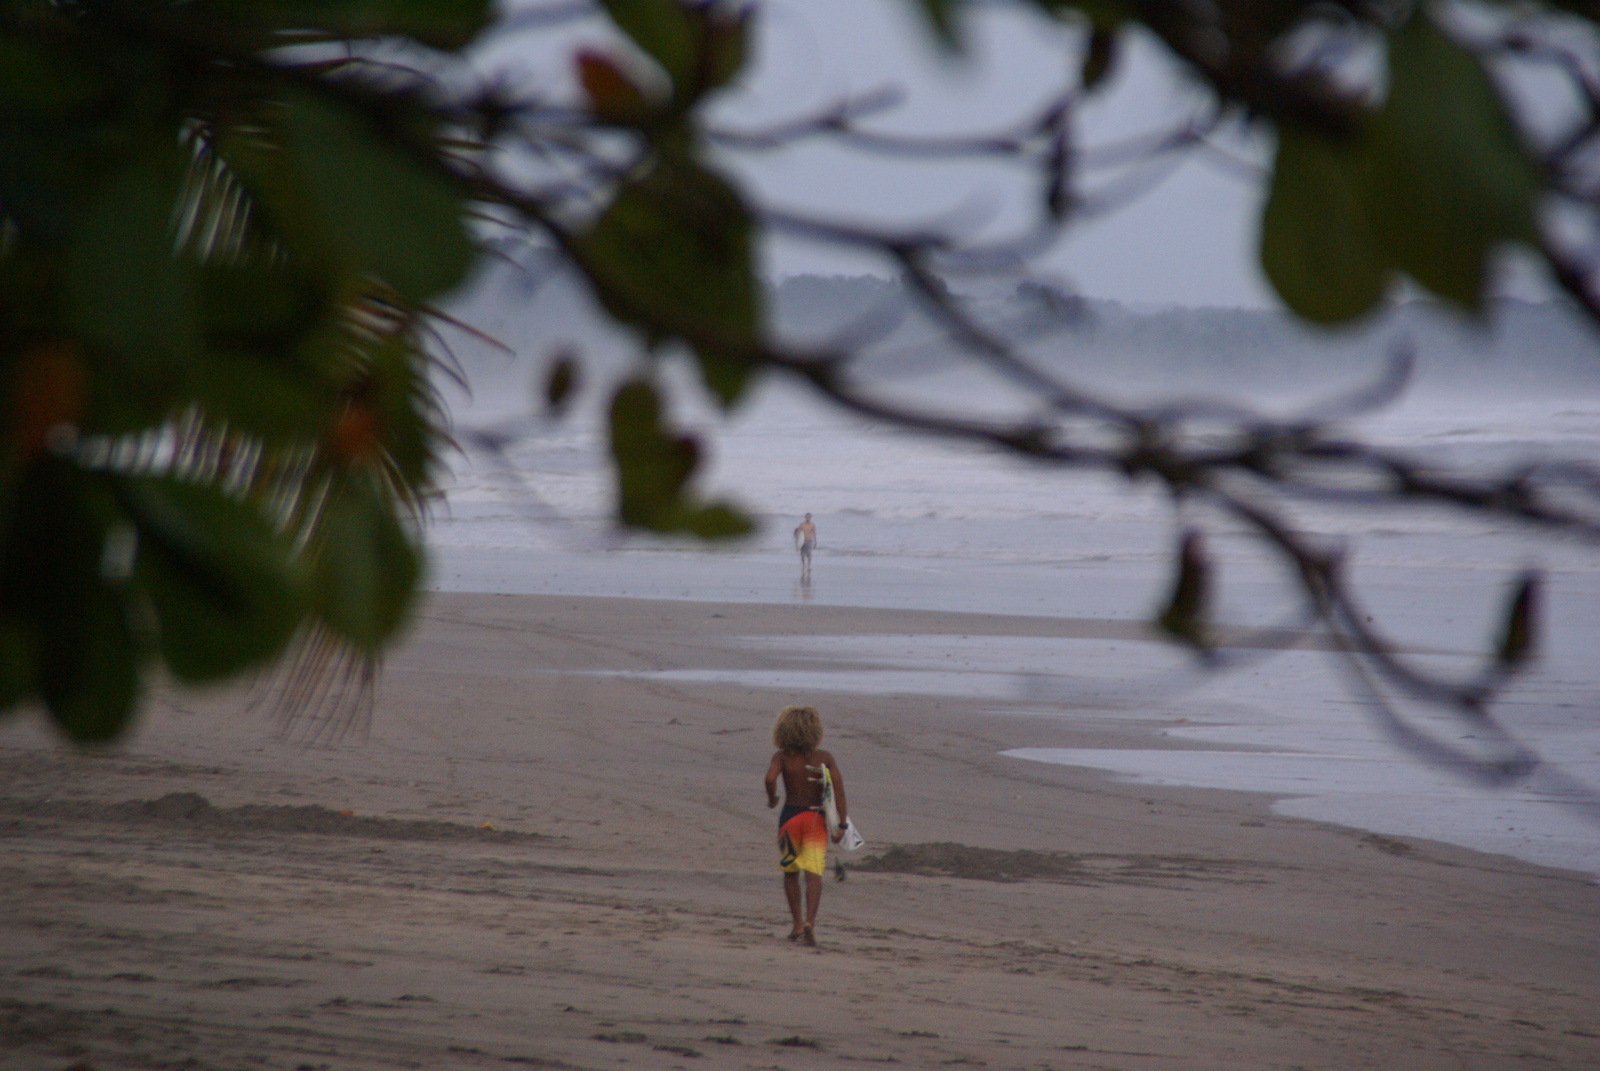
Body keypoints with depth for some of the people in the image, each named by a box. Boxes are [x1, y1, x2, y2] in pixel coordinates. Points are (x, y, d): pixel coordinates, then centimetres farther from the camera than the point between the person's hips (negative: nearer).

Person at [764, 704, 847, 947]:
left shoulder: (782, 757, -5)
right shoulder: (825, 758, -2)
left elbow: (770, 778, -24)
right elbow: (839, 789, -10)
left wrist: (772, 799, -3)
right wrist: (842, 824, -8)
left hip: (790, 816, 0)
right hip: (816, 818, 0)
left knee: (791, 872, 18)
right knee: (814, 874, -6)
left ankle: (797, 924, 19)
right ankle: (810, 921, -27)